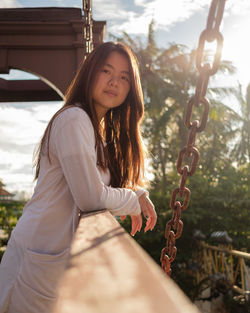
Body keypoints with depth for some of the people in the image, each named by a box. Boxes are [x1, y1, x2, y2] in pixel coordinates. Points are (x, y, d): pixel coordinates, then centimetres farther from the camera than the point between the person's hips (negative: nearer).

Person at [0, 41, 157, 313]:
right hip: (42, 258, -9)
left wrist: (139, 194, 4)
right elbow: (90, 197, -22)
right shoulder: (74, 119, -17)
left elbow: (113, 180, 24)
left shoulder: (100, 130, 13)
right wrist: (131, 200, -4)